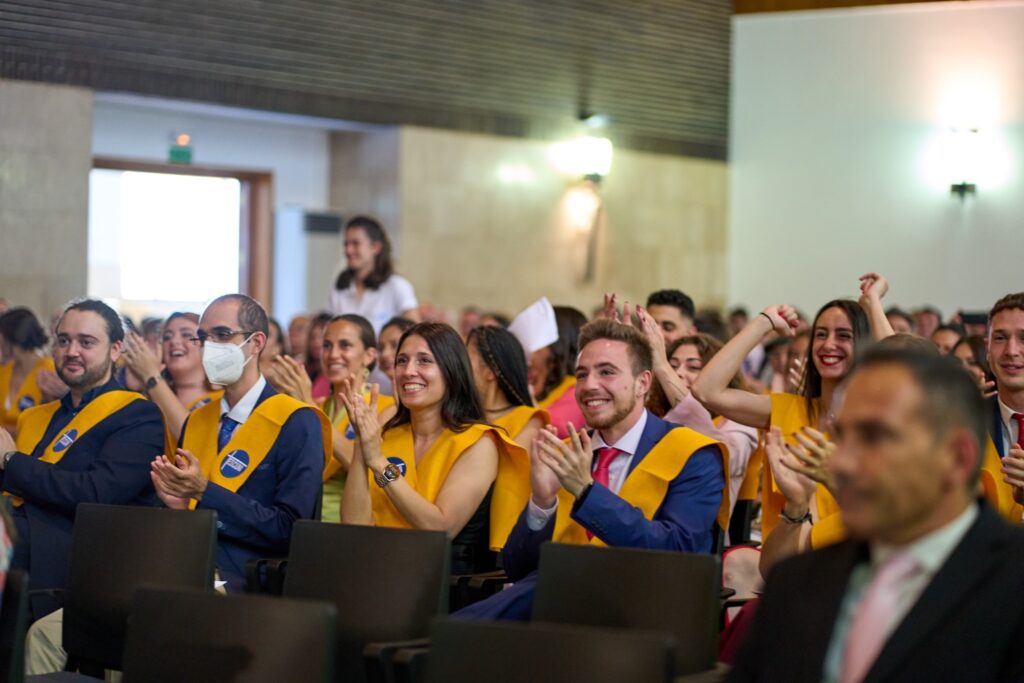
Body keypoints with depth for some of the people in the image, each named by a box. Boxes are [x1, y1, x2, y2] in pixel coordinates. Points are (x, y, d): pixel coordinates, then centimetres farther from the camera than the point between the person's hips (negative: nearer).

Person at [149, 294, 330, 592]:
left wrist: (205, 492, -13)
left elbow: (290, 529, -10)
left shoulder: (297, 423, -2)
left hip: (250, 586, -5)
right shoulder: (196, 421, 20)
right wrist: (177, 503, 0)